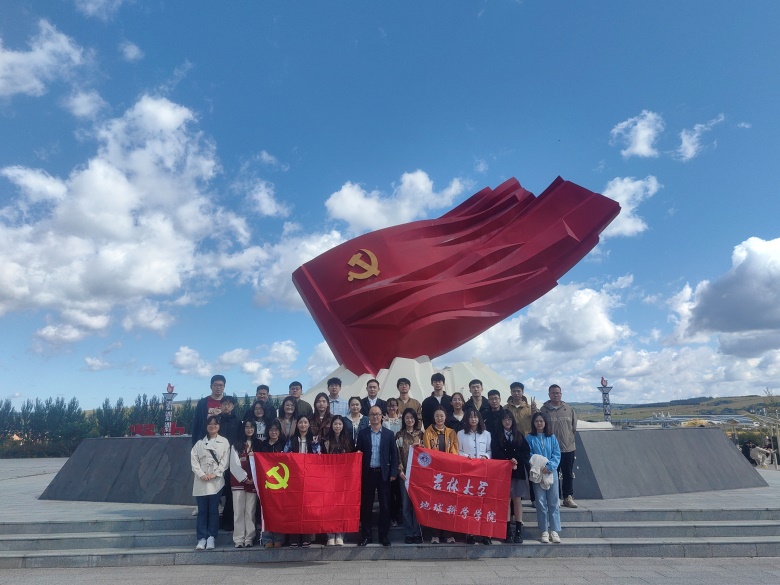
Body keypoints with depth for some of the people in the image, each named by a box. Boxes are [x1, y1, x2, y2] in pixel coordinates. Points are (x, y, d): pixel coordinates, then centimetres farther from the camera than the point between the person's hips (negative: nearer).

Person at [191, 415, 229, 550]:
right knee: (202, 511, 3)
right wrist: (201, 474, -11)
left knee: (213, 510, 1)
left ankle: (211, 538, 8)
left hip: (216, 481, -1)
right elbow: (194, 459, 1)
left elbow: (225, 460, -1)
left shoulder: (224, 442, 6)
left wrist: (215, 474, -12)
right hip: (201, 481, 1)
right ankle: (202, 538, 8)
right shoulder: (199, 442, 10)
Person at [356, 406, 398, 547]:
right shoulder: (363, 433, 2)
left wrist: (393, 473, -5)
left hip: (384, 474, 0)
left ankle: (384, 536, 16)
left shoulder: (389, 434, 2)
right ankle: (366, 536, 18)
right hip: (367, 473, 0)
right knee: (366, 506, 7)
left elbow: (394, 454, 2)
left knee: (385, 506, 5)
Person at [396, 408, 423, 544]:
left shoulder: (421, 434, 9)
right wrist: (400, 470, -8)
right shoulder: (399, 435, 5)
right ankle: (408, 533, 7)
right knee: (406, 503, 0)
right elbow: (397, 454, 0)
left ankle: (417, 533, 9)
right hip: (405, 472, -1)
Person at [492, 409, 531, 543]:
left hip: (518, 471, 1)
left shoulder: (519, 435, 11)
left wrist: (517, 460, -11)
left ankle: (519, 530, 5)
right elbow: (496, 454, -3)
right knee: (506, 500, -2)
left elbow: (527, 451, 4)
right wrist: (509, 462, -15)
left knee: (517, 500, 0)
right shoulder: (497, 436, 6)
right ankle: (508, 531, 3)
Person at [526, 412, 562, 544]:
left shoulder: (552, 437, 6)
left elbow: (557, 454, 0)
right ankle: (544, 531, 10)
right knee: (541, 502, 2)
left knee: (554, 502, 3)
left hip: (551, 472, 1)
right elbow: (528, 455, -3)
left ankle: (554, 530, 11)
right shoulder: (529, 438, 3)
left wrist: (549, 466, -15)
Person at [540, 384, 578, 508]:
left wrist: (568, 438, 6)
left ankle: (568, 497, 21)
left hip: (568, 448, 2)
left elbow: (574, 427, 11)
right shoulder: (544, 410, -2)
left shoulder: (569, 409, 5)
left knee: (568, 474, 9)